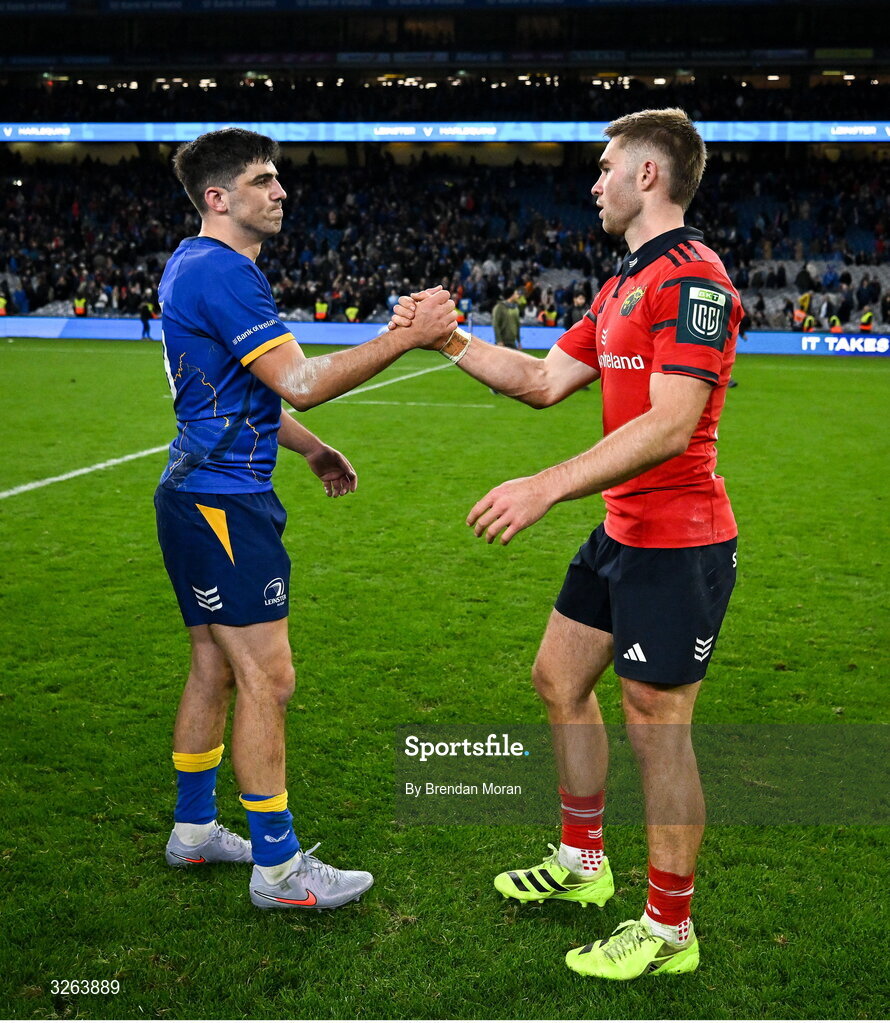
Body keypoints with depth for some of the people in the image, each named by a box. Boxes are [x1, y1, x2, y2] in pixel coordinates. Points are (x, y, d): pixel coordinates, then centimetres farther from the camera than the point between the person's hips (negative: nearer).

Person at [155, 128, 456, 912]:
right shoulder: (222, 272, -16)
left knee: (215, 667, 17)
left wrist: (311, 449, 25)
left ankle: (194, 827, 30)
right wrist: (406, 335, -21)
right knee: (267, 680, -5)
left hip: (201, 494, 11)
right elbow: (299, 383, -23)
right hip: (223, 501, -11)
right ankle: (277, 865, 5)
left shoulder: (196, 267, 17)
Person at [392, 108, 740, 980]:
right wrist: (448, 339, 12)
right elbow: (545, 381, 16)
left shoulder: (692, 277, -17)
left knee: (657, 729, -1)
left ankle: (669, 930, 18)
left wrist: (547, 488, -30)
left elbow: (669, 426, -27)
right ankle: (581, 864, 36)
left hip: (676, 543, -10)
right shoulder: (625, 282, 15)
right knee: (559, 678, 18)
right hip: (621, 533, 10)